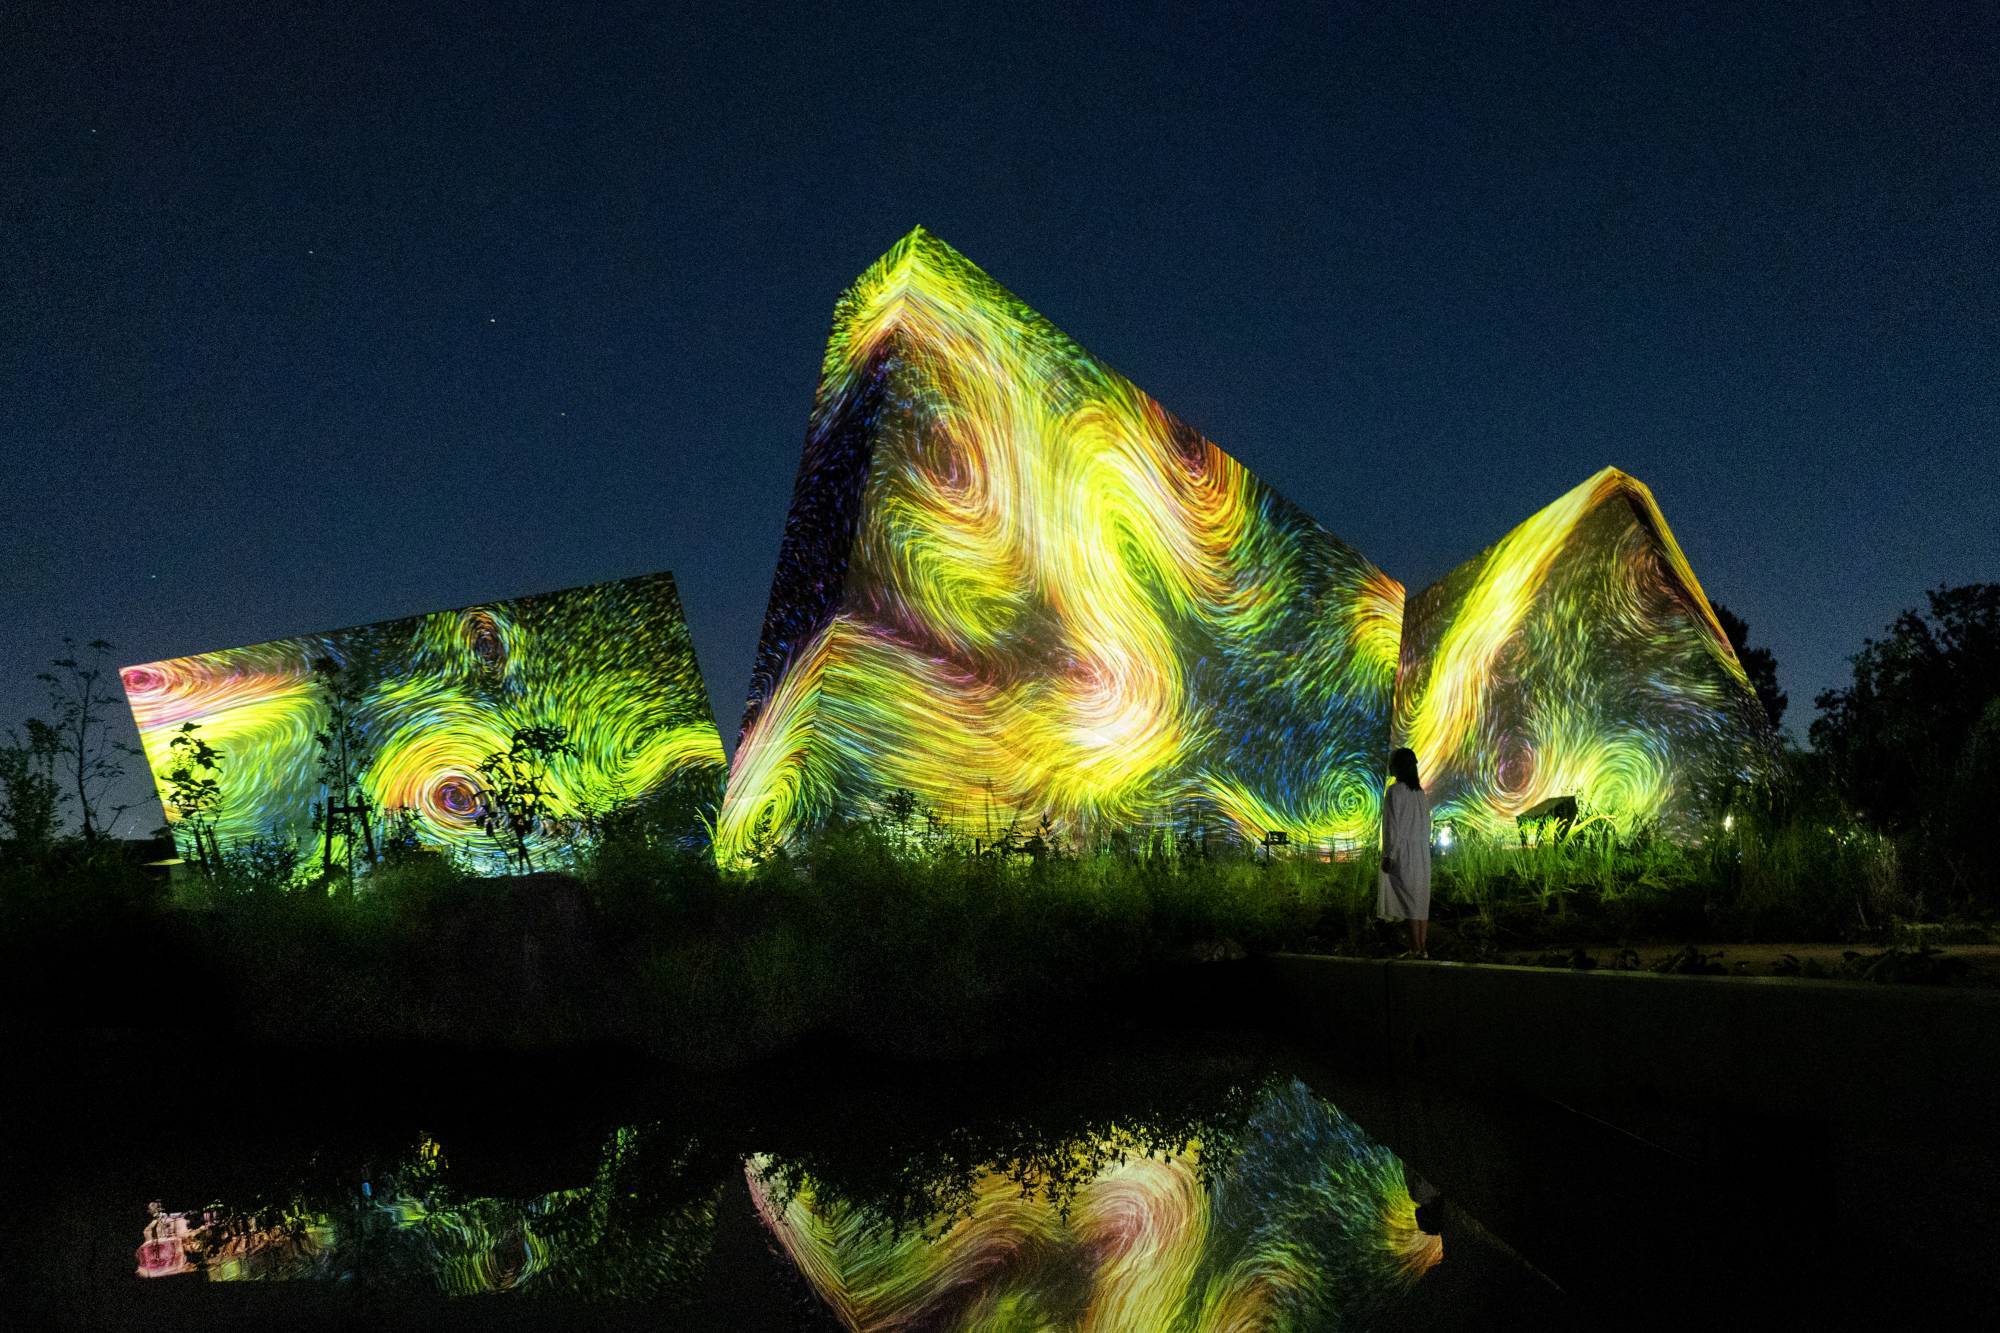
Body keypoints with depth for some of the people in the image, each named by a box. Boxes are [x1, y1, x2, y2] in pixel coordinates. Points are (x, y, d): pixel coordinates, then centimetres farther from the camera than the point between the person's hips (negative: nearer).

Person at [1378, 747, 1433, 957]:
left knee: (1409, 900, -5)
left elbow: (1393, 825, -15)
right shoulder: (1420, 792, 11)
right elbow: (1426, 824, 14)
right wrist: (1424, 849, 20)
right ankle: (1423, 947, 11)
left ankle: (1415, 949, -5)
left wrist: (1388, 855, -12)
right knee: (1422, 899, 9)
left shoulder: (1395, 791, -12)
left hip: (1404, 853, -7)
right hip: (1422, 853, 7)